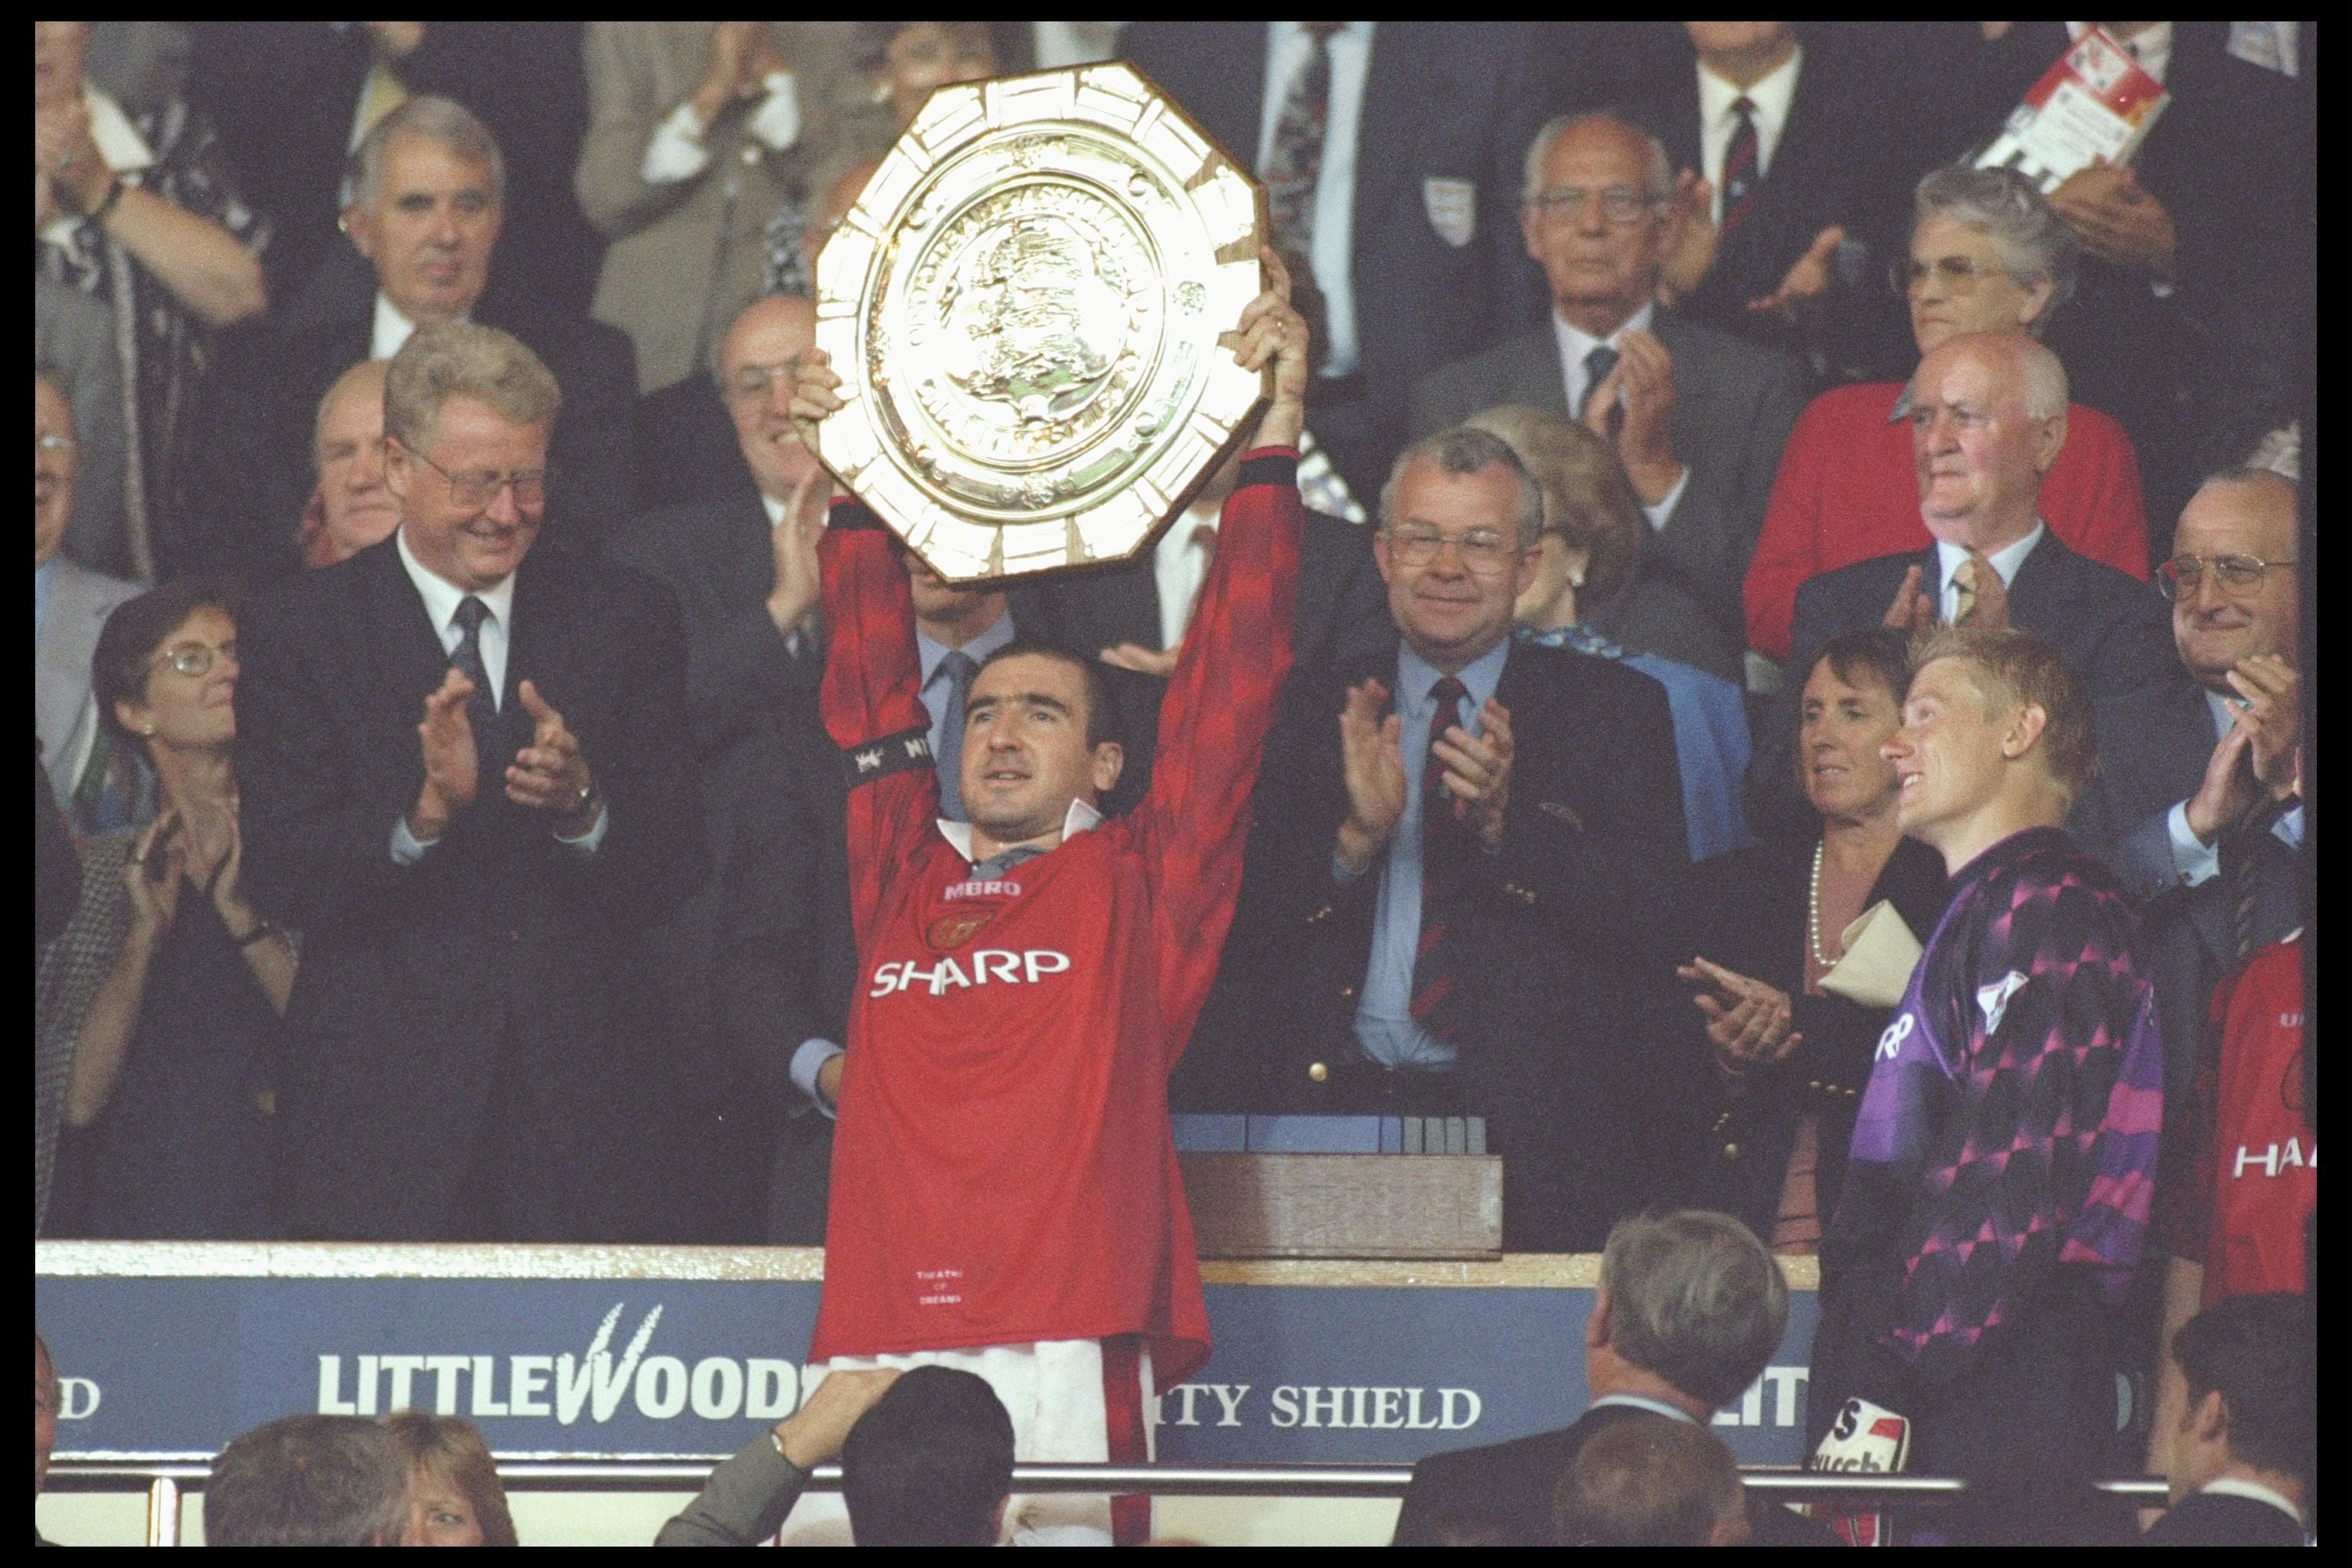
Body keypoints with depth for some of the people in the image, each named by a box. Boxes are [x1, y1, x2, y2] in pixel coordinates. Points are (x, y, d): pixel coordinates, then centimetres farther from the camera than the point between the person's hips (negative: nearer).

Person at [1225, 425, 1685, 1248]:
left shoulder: (1615, 709, 13)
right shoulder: (1311, 710, 17)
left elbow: (1658, 921, 1)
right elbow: (1244, 923, 7)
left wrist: (1506, 823, -12)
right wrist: (1356, 835, -10)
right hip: (1336, 1102, 1)